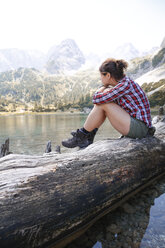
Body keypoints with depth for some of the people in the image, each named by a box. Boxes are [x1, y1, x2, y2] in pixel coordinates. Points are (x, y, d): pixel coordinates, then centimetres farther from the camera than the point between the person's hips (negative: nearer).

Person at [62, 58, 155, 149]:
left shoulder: (125, 85, -20)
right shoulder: (121, 83, 8)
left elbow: (97, 99, -22)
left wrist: (104, 89, -2)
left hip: (140, 128, -9)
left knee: (102, 104, -16)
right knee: (101, 103, 4)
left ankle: (81, 136, -3)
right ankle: (88, 137, 3)